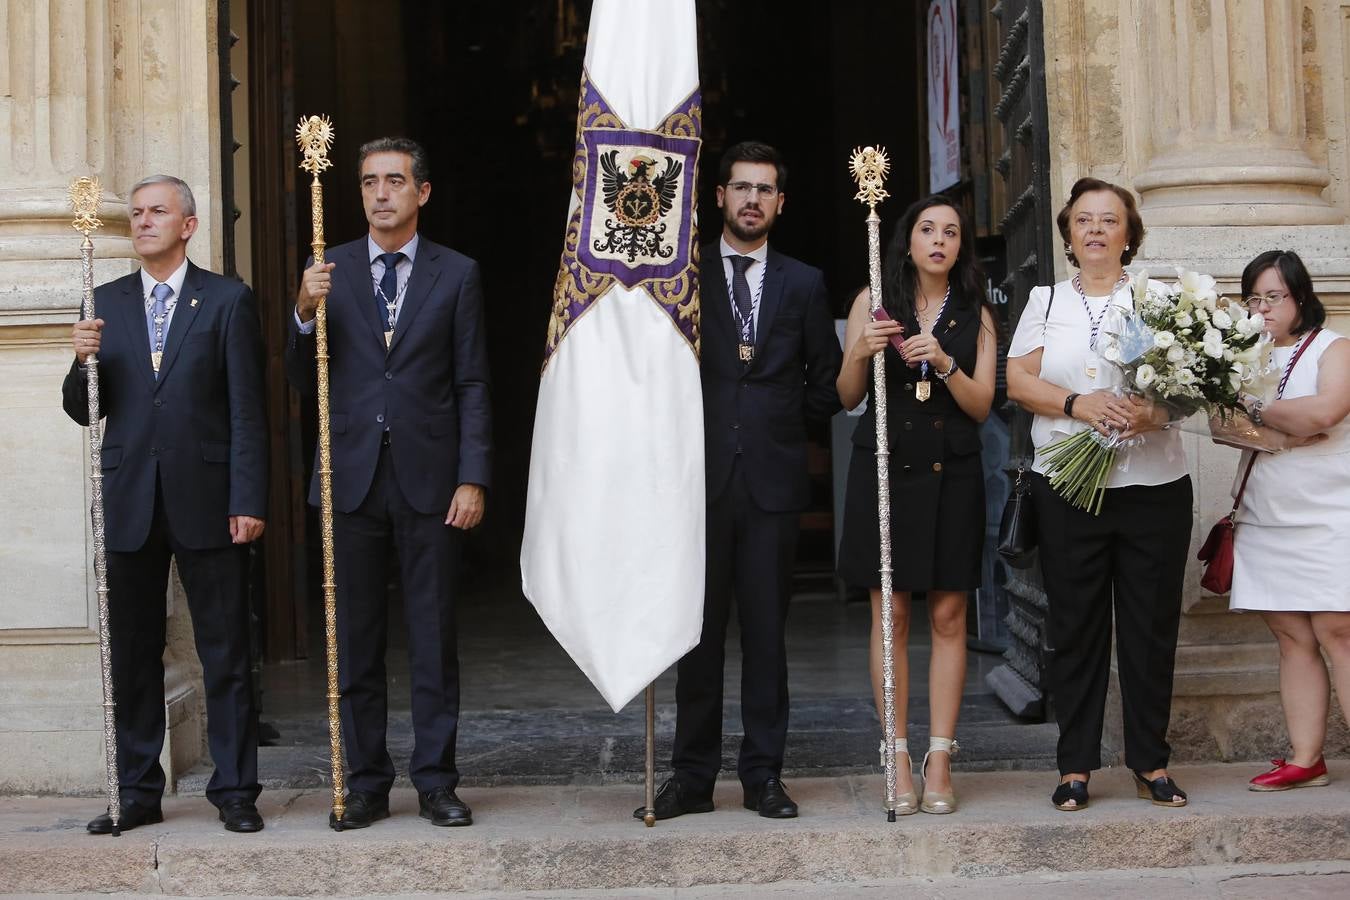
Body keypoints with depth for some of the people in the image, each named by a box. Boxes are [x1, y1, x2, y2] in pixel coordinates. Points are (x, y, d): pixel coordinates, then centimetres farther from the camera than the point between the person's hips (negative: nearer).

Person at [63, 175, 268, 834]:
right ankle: (138, 792, 17)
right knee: (131, 656, 8)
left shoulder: (228, 301, 3)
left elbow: (247, 409, -2)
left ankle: (235, 791, 10)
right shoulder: (105, 304, 11)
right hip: (129, 505, 3)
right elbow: (83, 411, 10)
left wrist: (248, 500, -9)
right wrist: (84, 361, -11)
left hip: (207, 502, -3)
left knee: (226, 656, 2)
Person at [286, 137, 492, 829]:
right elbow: (303, 382, 6)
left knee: (433, 638, 3)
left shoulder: (456, 274, 5)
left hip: (429, 480, -1)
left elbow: (472, 385, 3)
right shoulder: (329, 272, 8)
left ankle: (436, 782, 12)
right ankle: (366, 784, 16)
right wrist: (305, 312, -12)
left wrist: (473, 479, -6)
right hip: (352, 479, 2)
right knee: (356, 643, 7)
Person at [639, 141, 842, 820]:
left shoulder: (804, 284, 12)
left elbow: (827, 381, 16)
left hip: (772, 477, 1)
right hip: (701, 475, -1)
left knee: (766, 631, 4)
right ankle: (693, 776, 10)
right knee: (698, 631, 2)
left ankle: (764, 774, 12)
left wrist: (786, 422, 7)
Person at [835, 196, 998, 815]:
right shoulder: (874, 301, 7)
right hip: (884, 465, -1)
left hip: (951, 472, 1)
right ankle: (898, 761, 3)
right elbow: (847, 398, 6)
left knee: (948, 616, 0)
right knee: (890, 614, -2)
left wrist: (943, 363, -14)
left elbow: (982, 405, 3)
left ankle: (939, 760, 5)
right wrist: (860, 355, -14)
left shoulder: (976, 315, 10)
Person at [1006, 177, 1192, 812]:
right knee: (1076, 626, 2)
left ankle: (1150, 763, 13)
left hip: (1153, 485, 0)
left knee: (1151, 625, 2)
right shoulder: (1044, 302, 13)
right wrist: (1078, 405, -15)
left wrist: (1154, 412, -19)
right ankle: (1076, 767, 9)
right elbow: (1018, 378, 2)